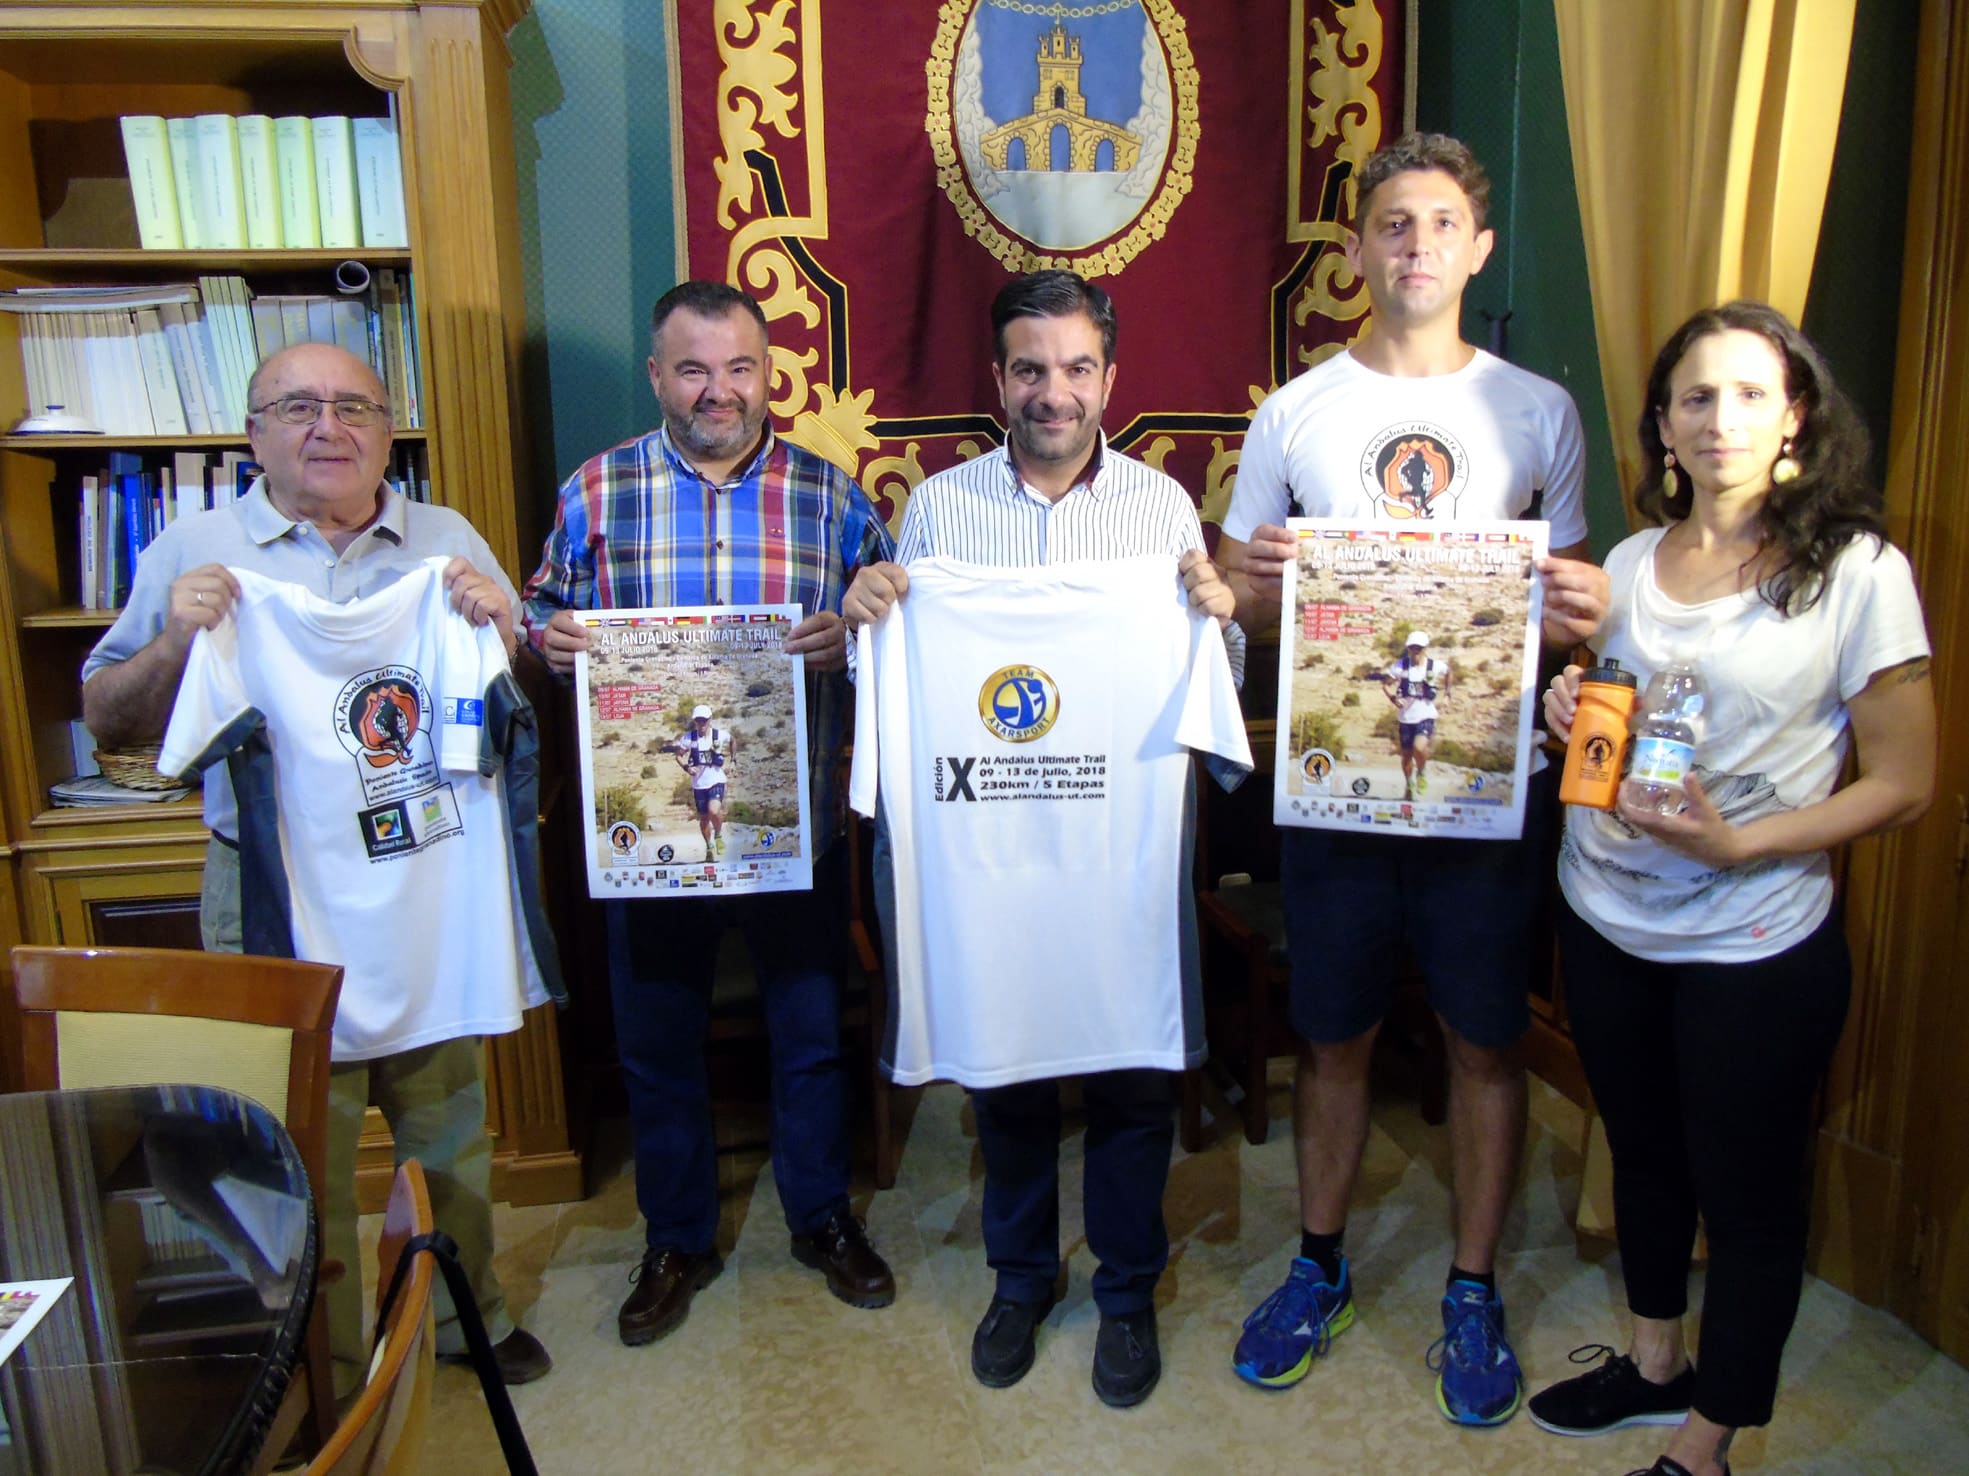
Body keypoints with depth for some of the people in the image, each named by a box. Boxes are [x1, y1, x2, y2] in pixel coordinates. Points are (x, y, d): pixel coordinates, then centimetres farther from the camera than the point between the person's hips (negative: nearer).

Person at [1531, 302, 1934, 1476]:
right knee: (1643, 1155, 21)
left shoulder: (1858, 571, -11)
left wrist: (1737, 844, -22)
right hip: (1606, 920, 5)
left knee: (1748, 1197, 11)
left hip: (1757, 948, -5)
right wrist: (1574, 720, -7)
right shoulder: (1632, 564, 4)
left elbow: (1904, 783, -11)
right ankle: (1656, 1363, 45)